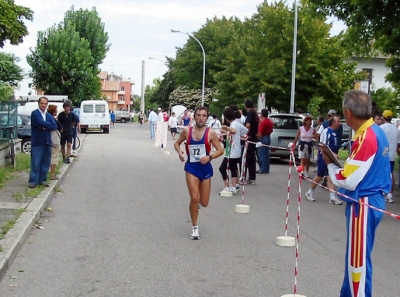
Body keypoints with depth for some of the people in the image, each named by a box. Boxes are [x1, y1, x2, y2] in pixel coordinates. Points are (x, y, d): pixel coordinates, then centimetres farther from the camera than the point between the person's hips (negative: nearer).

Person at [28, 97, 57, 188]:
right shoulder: (35, 113, -4)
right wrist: (49, 124, -2)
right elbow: (41, 123, -19)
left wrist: (44, 127, -13)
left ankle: (42, 180, 16)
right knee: (35, 163, -4)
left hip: (47, 142, 6)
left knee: (45, 163, 8)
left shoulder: (49, 115, 15)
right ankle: (33, 181, 1)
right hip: (37, 142, -6)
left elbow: (55, 126, 1)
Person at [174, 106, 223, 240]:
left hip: (205, 168, 1)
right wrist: (179, 152, -10)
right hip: (191, 167, -1)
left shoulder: (211, 133, -7)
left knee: (204, 203, 5)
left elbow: (220, 150, -3)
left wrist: (209, 157, -21)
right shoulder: (187, 131, -4)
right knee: (194, 198, -13)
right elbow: (177, 143, 11)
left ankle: (196, 201, 45)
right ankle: (195, 228, 5)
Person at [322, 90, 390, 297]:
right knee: (355, 257, 19)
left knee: (359, 259, 0)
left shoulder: (365, 138, -21)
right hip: (372, 200, 10)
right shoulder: (377, 132, 7)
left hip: (363, 205, -10)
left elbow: (348, 181, -20)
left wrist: (330, 164, -4)